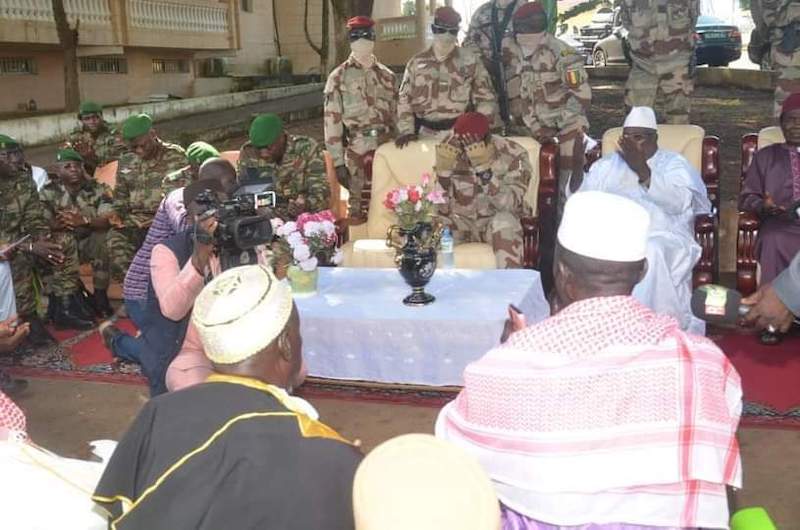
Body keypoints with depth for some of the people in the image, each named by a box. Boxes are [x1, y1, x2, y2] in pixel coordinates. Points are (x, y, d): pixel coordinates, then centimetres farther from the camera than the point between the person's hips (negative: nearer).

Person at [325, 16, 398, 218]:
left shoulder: (387, 76, 11)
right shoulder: (339, 77, -2)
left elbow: (396, 115, 14)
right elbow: (332, 121, -5)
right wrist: (338, 162, -10)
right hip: (357, 151, -3)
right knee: (359, 208, 2)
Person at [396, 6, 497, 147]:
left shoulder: (470, 60, 4)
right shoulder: (417, 62, 8)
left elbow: (486, 98, 3)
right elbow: (404, 99, 7)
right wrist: (406, 130, -5)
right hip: (426, 136, 2)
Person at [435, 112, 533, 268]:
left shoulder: (513, 155, -17)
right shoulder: (450, 150, -10)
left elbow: (508, 204, -30)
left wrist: (483, 167, -40)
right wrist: (443, 169, -26)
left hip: (495, 219, -2)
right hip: (459, 221, 2)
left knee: (504, 222, -35)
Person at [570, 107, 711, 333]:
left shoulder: (674, 163, 13)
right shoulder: (607, 164, 23)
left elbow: (679, 203, -8)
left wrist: (642, 170, -15)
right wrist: (576, 165, -6)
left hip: (662, 237, -2)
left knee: (650, 252, -38)